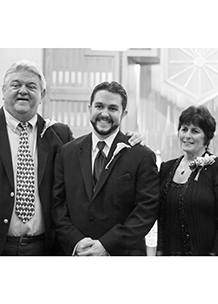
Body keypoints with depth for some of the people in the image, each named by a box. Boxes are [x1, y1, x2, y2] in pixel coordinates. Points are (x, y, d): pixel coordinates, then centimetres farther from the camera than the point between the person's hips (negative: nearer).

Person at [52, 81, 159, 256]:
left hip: (124, 254, -2)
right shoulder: (67, 153, 5)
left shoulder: (142, 156, -5)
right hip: (75, 253, 2)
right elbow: (57, 205, 3)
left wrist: (107, 245, -16)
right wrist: (76, 242, -11)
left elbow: (147, 209, -10)